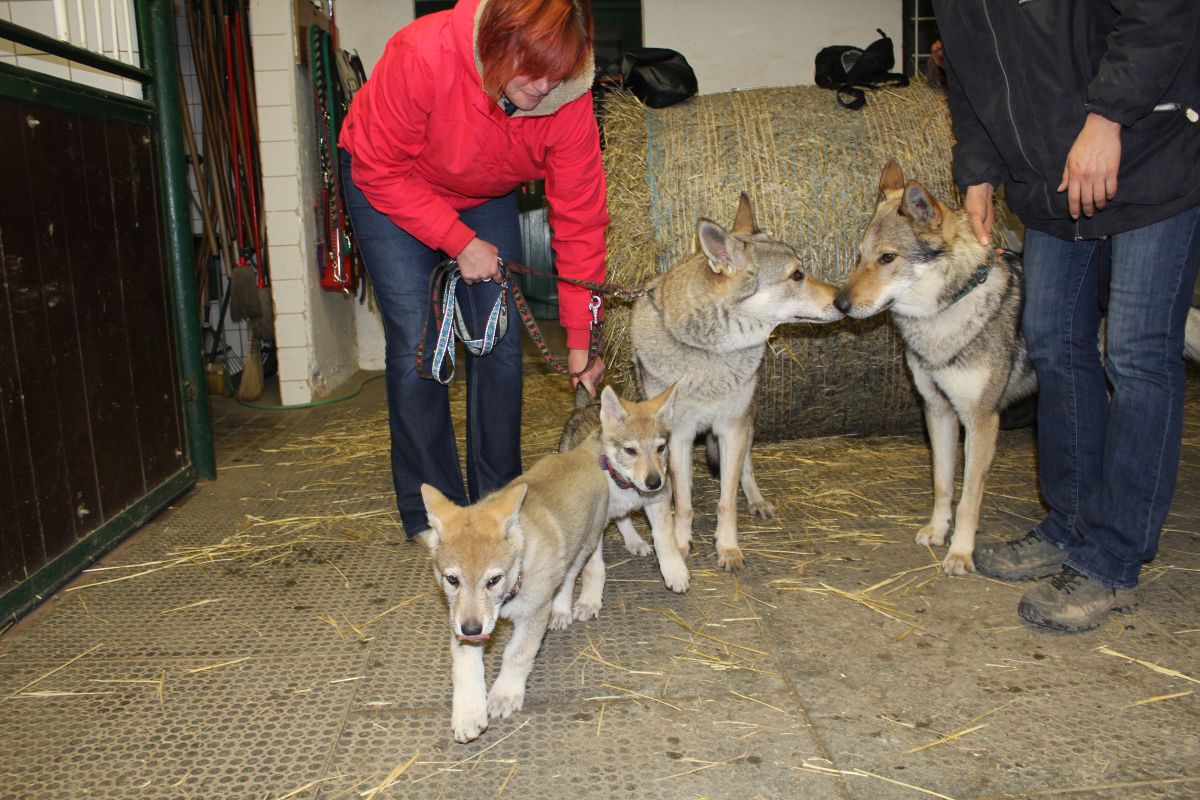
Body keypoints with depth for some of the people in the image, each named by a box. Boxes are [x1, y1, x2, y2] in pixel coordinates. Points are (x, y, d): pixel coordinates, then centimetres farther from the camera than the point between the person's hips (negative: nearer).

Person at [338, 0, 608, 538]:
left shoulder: (568, 101, -27)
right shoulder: (423, 55, -36)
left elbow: (579, 219, -21)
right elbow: (379, 170, -24)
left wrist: (580, 338, -21)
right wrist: (459, 242, -27)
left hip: (485, 195, 3)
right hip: (387, 188, -3)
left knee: (501, 343, -4)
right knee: (416, 346, -11)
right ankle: (430, 514, 1)